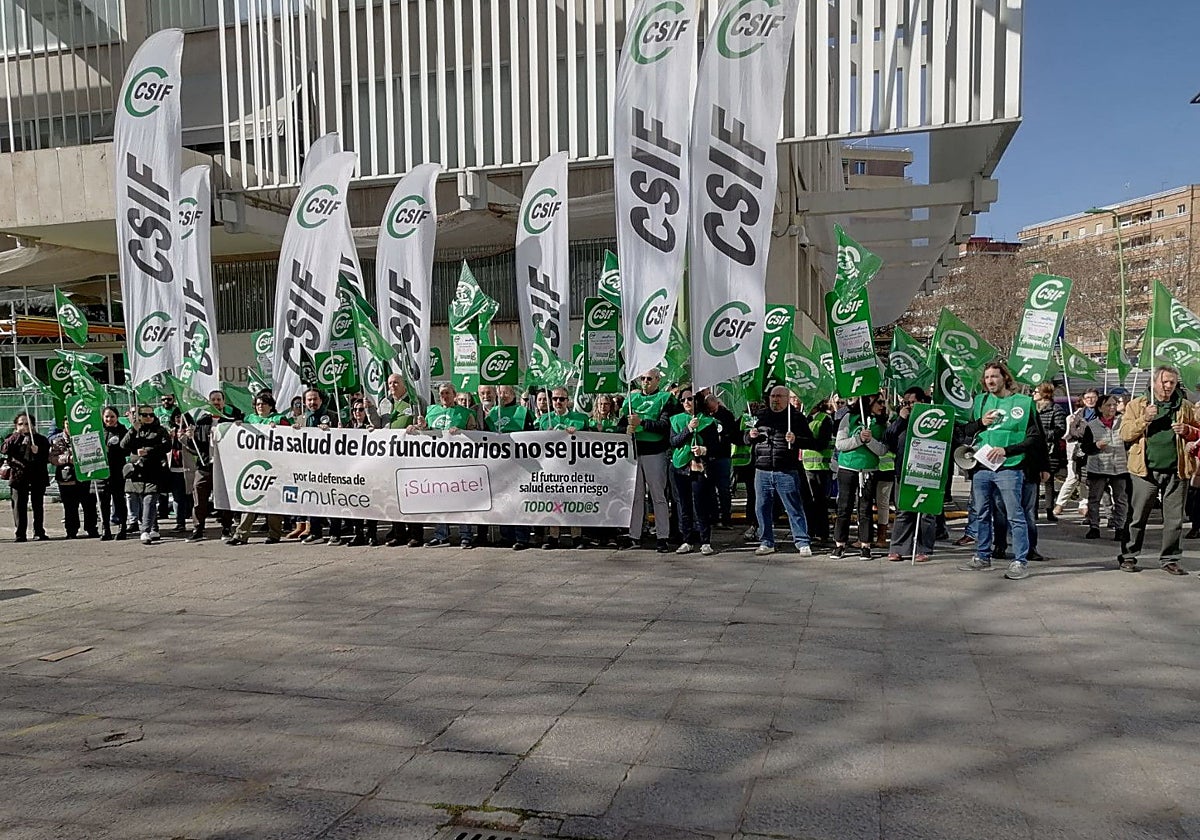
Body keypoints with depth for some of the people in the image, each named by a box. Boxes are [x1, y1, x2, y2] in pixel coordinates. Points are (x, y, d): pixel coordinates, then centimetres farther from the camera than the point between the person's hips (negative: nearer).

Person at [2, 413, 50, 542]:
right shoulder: (13, 438, 9)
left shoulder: (41, 439, 9)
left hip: (38, 477, 0)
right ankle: (20, 534, 3)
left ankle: (39, 532, 11)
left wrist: (38, 452, -15)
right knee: (19, 506, -1)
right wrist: (16, 435, -14)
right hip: (18, 476, 0)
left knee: (38, 505, 3)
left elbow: (47, 458, 5)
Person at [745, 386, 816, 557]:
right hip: (762, 471, 4)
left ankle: (803, 543, 7)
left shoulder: (796, 417, 2)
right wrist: (750, 435, 0)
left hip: (787, 472, -4)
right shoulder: (760, 416, 14)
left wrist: (796, 440, -18)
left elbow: (811, 442, 0)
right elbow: (746, 438, 23)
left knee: (794, 508, -1)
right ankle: (767, 543, 20)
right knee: (762, 508, 8)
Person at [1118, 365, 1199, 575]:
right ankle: (1128, 557, 11)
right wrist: (1144, 419, -16)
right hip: (1146, 471, -2)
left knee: (1174, 519, 6)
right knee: (1137, 517, 2)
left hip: (1176, 471, 2)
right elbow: (1125, 433, -2)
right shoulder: (1136, 405, 5)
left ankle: (1169, 559, 16)